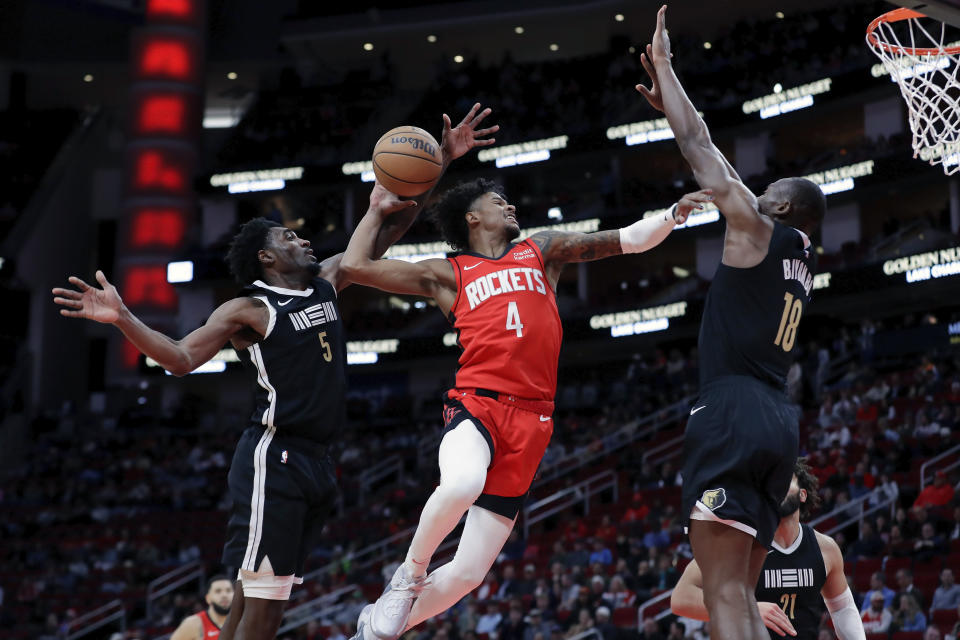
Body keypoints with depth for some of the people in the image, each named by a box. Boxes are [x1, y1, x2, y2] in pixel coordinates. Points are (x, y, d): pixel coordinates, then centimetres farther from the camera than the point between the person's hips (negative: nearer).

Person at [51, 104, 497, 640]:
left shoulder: (326, 283, 15)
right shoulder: (247, 312, -4)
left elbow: (387, 231, 18)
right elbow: (182, 359, -10)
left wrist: (439, 162, 13)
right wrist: (124, 319, -25)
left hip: (316, 462, 8)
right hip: (274, 459, -8)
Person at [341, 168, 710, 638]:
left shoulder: (541, 251, 22)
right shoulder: (448, 275, 17)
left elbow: (627, 239, 15)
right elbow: (355, 266, 14)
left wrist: (671, 216, 0)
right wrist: (379, 210, 22)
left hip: (529, 421, 2)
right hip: (475, 405, -2)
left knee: (469, 572, -2)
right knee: (462, 485, -38)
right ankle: (409, 576, -11)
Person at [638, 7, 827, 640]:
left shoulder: (758, 230, 1)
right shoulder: (802, 261, 22)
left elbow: (702, 148, 3)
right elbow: (709, 159, 30)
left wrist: (662, 61, 13)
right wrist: (666, 101, 35)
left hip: (733, 412, -9)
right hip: (779, 424, 9)